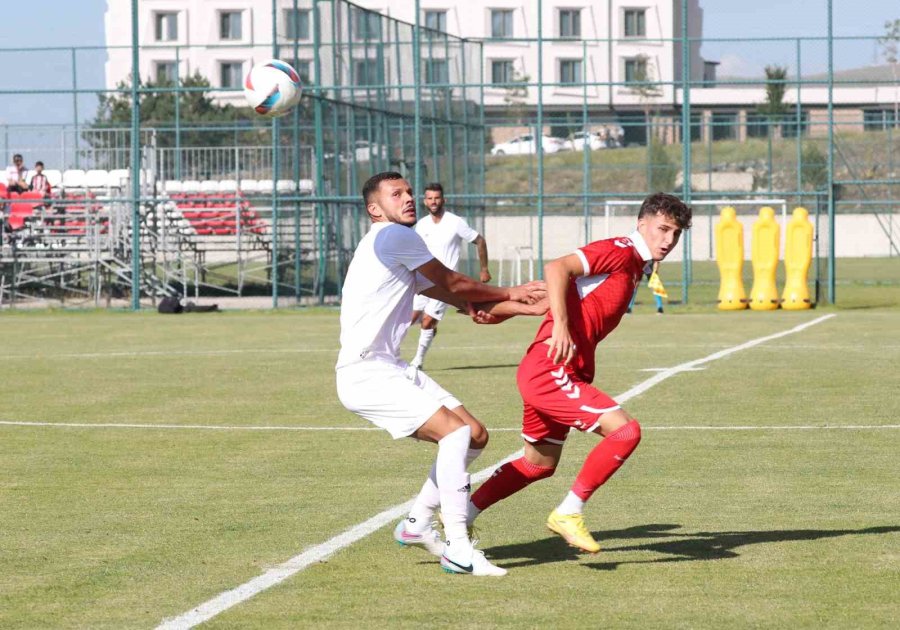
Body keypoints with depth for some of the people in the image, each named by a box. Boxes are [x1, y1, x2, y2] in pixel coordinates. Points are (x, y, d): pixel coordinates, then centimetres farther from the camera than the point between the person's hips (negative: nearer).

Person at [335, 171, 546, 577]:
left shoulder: (406, 258, 20)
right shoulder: (391, 236, -10)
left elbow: (471, 306, 17)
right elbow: (453, 285, -1)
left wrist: (526, 307, 3)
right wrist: (509, 293, 13)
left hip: (392, 369, 10)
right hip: (366, 373, -10)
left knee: (475, 436, 7)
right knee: (455, 431, -22)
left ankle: (416, 524, 19)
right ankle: (457, 550, -22)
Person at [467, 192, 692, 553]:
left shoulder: (635, 267, 19)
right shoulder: (620, 252, -10)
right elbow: (556, 268, -23)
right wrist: (560, 325, -33)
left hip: (565, 372, 10)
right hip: (549, 371, -10)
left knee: (539, 464, 22)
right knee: (625, 430, -19)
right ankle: (568, 514, -10)